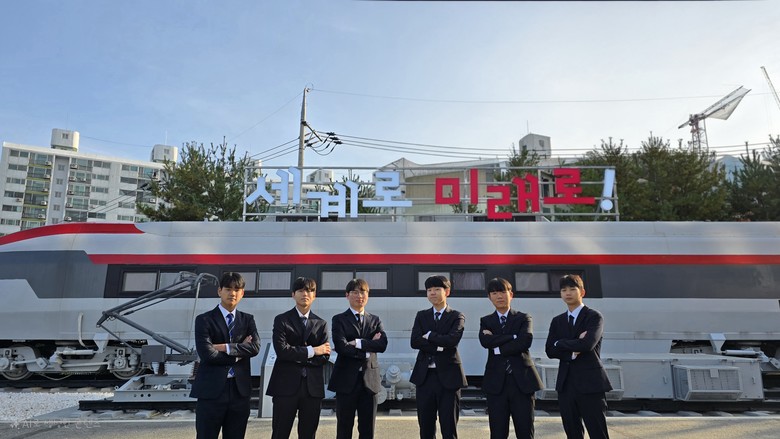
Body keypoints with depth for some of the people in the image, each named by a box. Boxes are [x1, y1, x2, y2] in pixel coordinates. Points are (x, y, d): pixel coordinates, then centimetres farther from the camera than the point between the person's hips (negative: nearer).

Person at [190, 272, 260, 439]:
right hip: (211, 390, -3)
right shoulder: (204, 320, -2)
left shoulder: (247, 319, 10)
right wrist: (239, 352, -8)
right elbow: (207, 354, -15)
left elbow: (255, 347, -7)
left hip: (239, 389, 4)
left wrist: (225, 347, -15)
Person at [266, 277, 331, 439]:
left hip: (313, 386, 3)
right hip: (286, 384, -3)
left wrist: (297, 356, -8)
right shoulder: (281, 320, 2)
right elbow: (282, 350, -12)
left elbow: (325, 356, 1)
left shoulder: (321, 324, 11)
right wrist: (311, 351, -10)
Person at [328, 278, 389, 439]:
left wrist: (359, 343, -14)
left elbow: (382, 344, -6)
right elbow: (341, 347, -14)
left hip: (370, 379, 3)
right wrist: (366, 351, -10)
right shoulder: (339, 319, 2)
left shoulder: (375, 320, 11)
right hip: (346, 379, -3)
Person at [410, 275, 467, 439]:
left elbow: (452, 340, -16)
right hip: (425, 376, 3)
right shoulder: (421, 316, 11)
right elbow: (414, 342, -5)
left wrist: (429, 335, -7)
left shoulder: (457, 316, 2)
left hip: (448, 376, -3)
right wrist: (439, 346, -12)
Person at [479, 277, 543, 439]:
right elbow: (485, 341, -10)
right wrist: (513, 336, -11)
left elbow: (526, 341, -13)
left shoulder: (523, 318, 7)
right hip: (496, 383, 1)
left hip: (522, 381, -1)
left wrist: (498, 348, -10)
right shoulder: (485, 321, 11)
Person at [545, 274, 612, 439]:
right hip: (566, 385, 5)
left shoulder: (594, 317, -2)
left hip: (590, 384, -5)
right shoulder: (557, 321, 13)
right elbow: (550, 351, 3)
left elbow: (587, 344, -18)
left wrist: (560, 343, -6)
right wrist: (572, 352, -13)